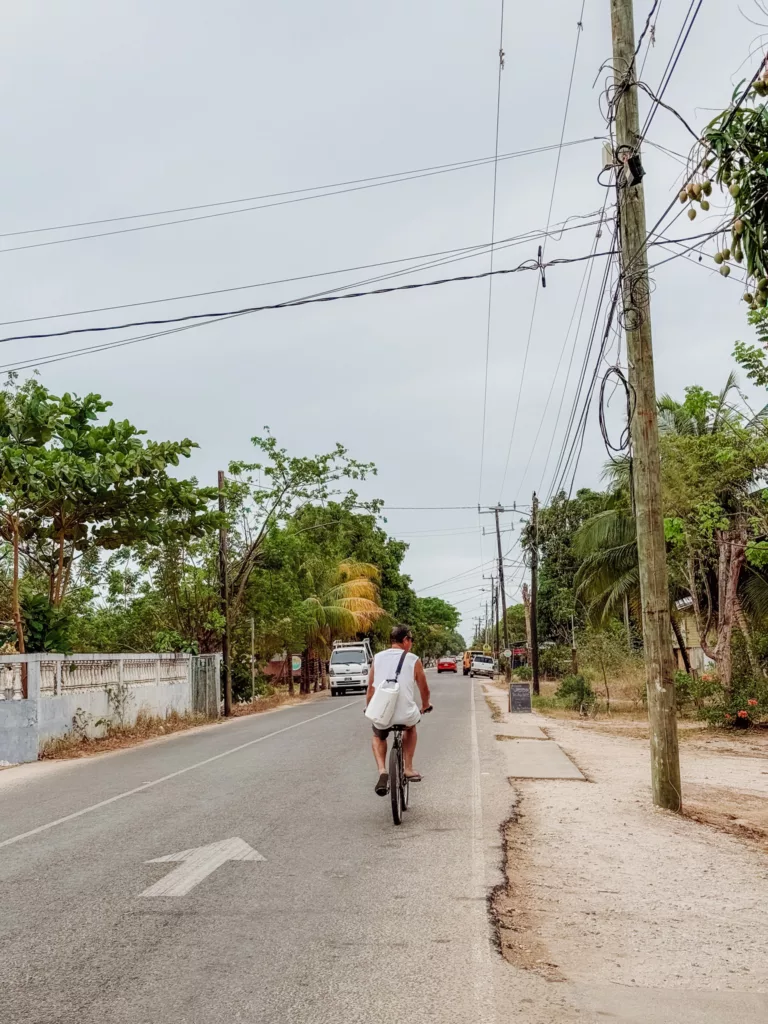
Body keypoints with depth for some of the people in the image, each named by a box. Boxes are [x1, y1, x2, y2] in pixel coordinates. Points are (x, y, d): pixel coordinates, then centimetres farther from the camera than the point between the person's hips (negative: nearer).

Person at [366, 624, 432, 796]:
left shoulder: (377, 658, 6)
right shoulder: (413, 660, -1)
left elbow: (370, 687, 12)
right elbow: (424, 689, 9)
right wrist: (425, 706, 30)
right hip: (405, 715, -1)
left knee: (378, 737, 34)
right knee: (411, 727, 36)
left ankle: (382, 771, 9)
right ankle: (408, 768, 29)